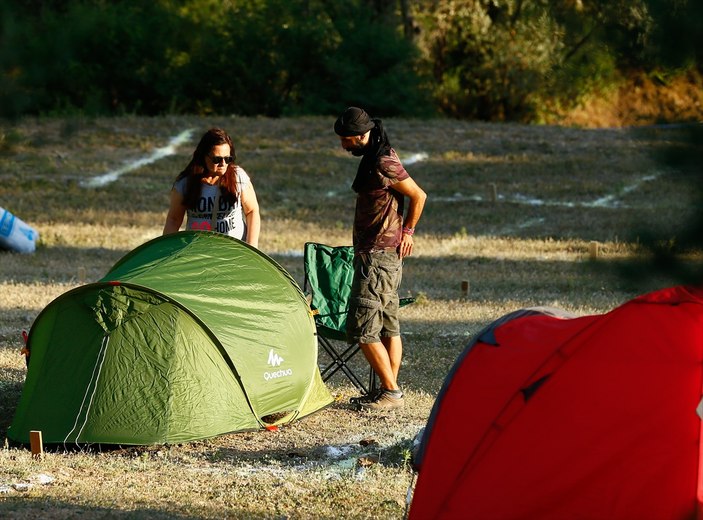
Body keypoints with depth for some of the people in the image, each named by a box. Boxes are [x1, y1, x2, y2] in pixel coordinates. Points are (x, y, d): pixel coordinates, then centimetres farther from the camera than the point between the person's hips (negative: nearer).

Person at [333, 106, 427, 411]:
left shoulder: (383, 164, -19)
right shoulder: (373, 159, 12)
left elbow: (418, 196, -14)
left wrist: (408, 230, -4)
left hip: (378, 256, -11)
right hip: (386, 256, 11)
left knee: (362, 328, -10)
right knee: (388, 326, 13)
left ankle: (390, 392, -7)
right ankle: (391, 391, 18)